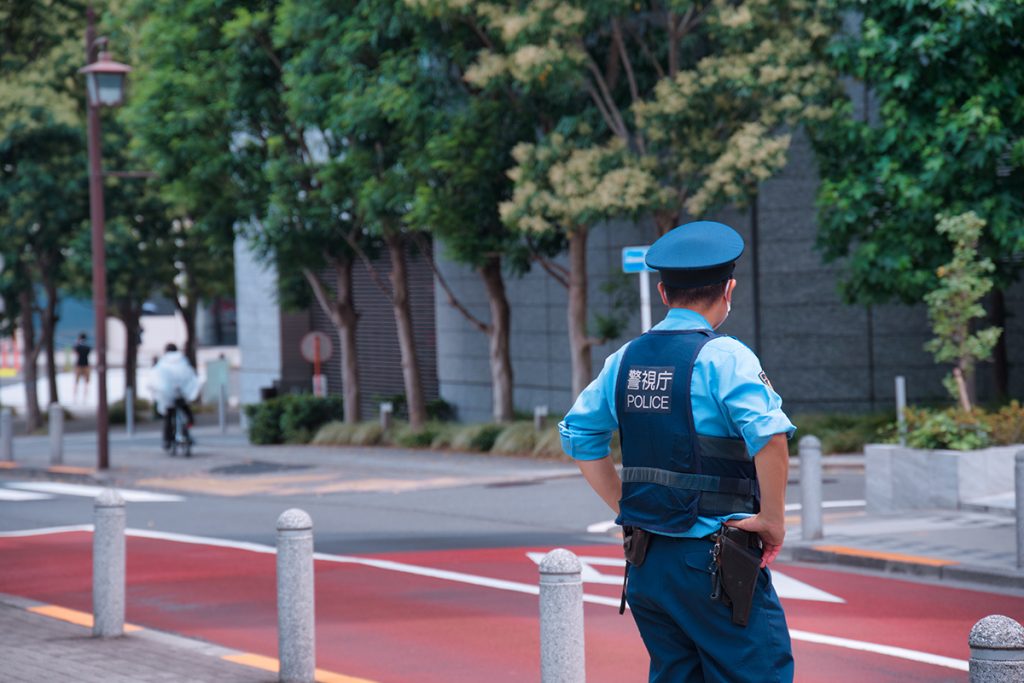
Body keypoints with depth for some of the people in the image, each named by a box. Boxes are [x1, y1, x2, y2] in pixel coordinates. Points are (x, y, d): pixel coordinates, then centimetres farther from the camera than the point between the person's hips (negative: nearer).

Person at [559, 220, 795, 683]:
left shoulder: (626, 359, 9)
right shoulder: (722, 357, -11)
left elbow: (579, 436, 18)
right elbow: (770, 437, -24)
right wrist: (772, 520, -12)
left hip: (646, 561, 7)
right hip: (712, 563, -7)